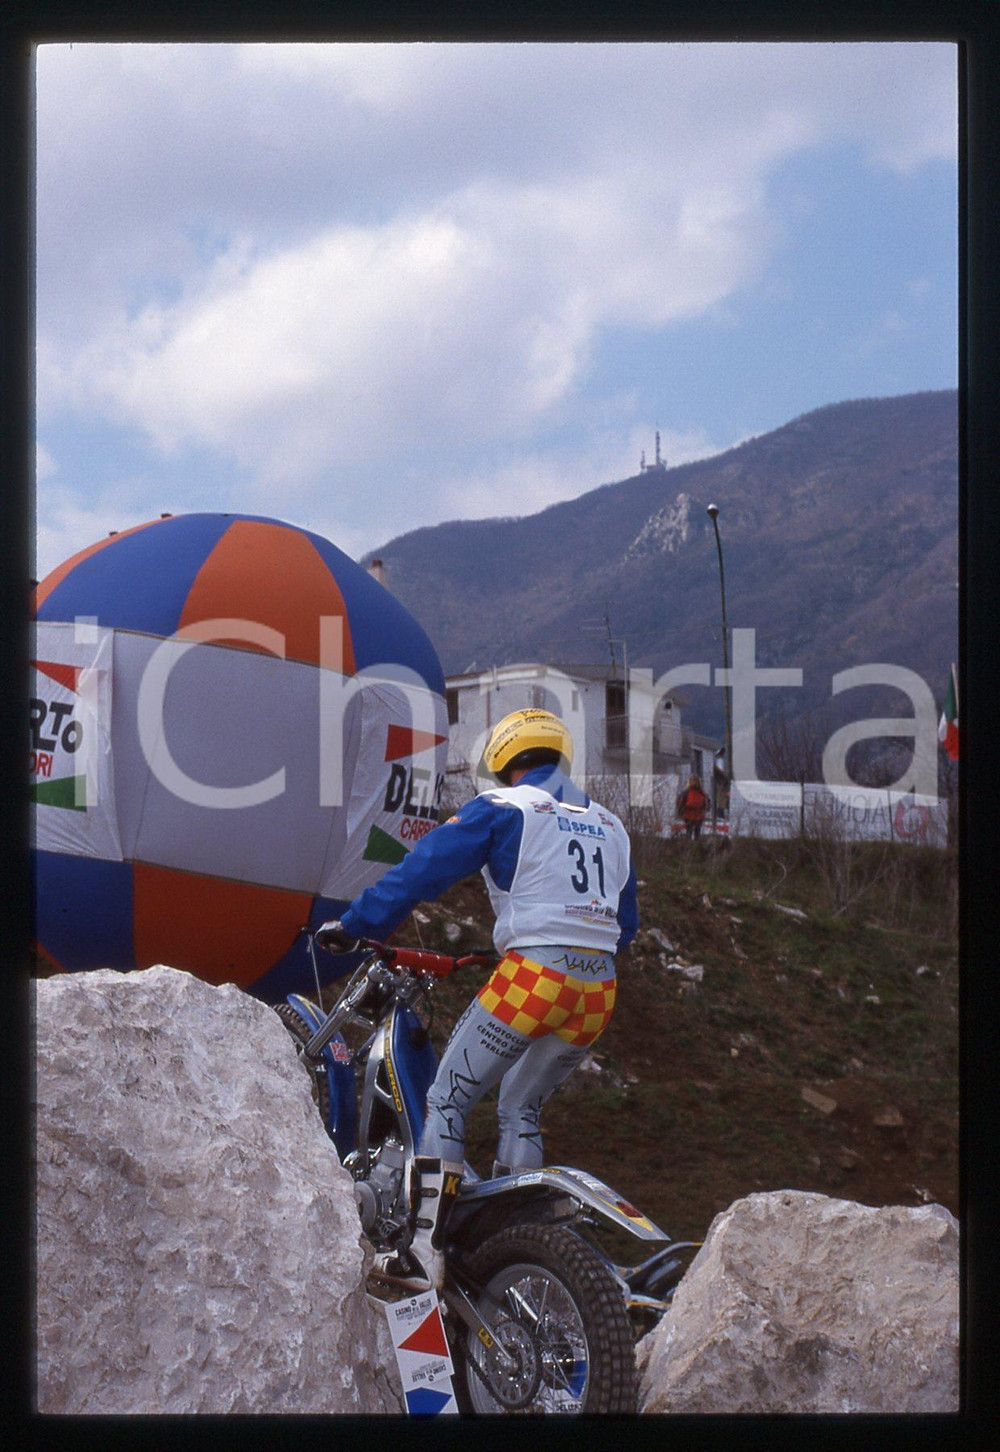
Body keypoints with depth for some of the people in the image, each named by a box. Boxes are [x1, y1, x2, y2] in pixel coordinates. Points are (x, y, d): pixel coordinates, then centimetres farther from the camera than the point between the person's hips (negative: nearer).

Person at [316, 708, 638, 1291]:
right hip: (599, 991, 6)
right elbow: (626, 925, 28)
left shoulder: (502, 809, 2)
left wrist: (352, 926, 6)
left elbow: (422, 871, -2)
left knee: (447, 1102, 3)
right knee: (521, 1110, 22)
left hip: (532, 978, -6)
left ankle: (426, 1253, -6)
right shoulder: (610, 825, 20)